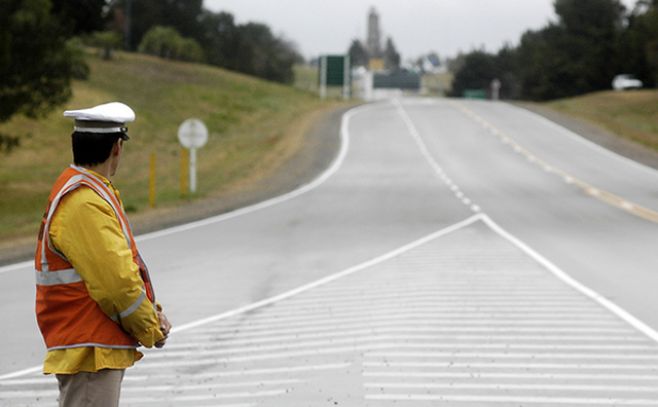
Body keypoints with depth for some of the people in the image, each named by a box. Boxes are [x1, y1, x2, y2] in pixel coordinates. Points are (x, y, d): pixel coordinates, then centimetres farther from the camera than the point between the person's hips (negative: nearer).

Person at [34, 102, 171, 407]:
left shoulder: (92, 192, 15)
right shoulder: (84, 202, -19)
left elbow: (123, 266, 19)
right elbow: (115, 281, -23)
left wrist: (153, 313, 6)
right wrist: (151, 330, -9)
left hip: (103, 349, 11)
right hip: (91, 352, -11)